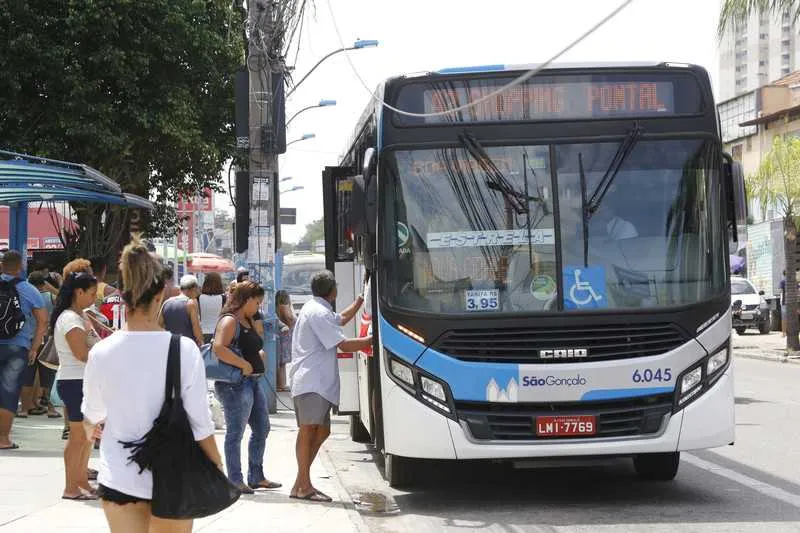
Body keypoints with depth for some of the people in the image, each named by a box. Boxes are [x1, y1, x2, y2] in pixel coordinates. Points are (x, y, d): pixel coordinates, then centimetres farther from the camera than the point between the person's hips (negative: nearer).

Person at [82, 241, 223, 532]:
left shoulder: (101, 352, -8)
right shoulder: (184, 350, -13)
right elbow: (200, 423, -9)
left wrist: (91, 428, 34)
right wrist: (218, 468, 7)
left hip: (120, 477, 0)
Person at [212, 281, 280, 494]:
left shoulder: (249, 321, 16)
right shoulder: (229, 321, -13)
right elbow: (219, 348, -28)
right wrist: (245, 365, -25)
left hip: (253, 382, 10)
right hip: (235, 384, -10)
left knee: (262, 429, 15)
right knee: (236, 432, -3)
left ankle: (256, 477, 25)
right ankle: (235, 480, 4)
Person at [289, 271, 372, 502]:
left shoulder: (315, 308, 21)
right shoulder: (319, 313, -12)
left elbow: (341, 319, 40)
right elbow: (344, 345, -16)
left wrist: (360, 300, 41)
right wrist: (373, 339, -6)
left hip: (318, 383, 11)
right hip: (311, 381, -11)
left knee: (321, 431, 9)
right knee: (309, 429, -12)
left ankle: (300, 485, 10)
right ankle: (304, 486, -14)